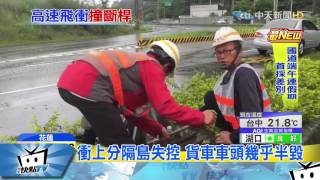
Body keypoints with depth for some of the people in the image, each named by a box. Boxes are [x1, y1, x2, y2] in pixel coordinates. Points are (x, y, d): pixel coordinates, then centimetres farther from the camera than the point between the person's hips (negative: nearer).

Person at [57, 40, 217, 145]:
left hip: (70, 79, 10)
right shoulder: (152, 66, 6)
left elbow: (132, 112, 34)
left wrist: (159, 131, 40)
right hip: (88, 87, -10)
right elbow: (166, 107, -6)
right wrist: (201, 117, 5)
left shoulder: (136, 63, 32)